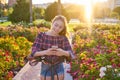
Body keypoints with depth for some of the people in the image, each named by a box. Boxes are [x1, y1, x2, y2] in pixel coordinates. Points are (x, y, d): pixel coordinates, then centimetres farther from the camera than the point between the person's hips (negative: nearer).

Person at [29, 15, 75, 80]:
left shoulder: (63, 38, -7)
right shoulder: (41, 35, -9)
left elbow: (71, 53, -13)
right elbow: (33, 52, -16)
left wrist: (63, 52, -35)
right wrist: (45, 52, -35)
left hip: (58, 68, 1)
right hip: (45, 68, 0)